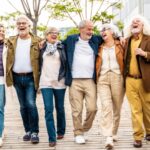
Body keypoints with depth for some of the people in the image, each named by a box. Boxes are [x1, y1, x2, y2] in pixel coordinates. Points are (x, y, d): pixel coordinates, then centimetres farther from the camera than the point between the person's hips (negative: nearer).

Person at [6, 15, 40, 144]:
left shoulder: (37, 41, -3)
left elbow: (40, 59, -3)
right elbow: (9, 60, 9)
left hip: (30, 77, -3)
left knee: (31, 104, -9)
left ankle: (34, 132, 0)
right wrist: (9, 76, -1)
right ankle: (28, 131, 20)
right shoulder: (11, 41, 7)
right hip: (17, 78, 4)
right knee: (23, 106, 10)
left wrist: (38, 76, -9)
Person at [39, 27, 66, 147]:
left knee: (60, 108, 10)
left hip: (59, 82, -1)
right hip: (45, 82, 1)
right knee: (48, 109, -6)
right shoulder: (42, 47, 9)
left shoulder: (62, 47, 3)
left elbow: (67, 63, 3)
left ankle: (61, 131, 29)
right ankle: (52, 138, -3)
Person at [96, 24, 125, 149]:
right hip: (103, 79, 1)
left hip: (117, 78, -1)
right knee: (106, 106, -13)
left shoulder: (119, 46, 7)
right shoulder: (100, 48, 13)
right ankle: (109, 137, -18)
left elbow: (125, 61, 4)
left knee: (116, 107, 5)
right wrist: (96, 77, 5)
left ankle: (114, 133, 22)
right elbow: (97, 64, 14)